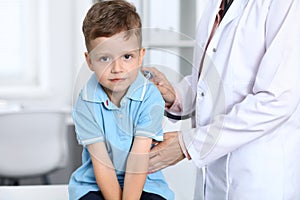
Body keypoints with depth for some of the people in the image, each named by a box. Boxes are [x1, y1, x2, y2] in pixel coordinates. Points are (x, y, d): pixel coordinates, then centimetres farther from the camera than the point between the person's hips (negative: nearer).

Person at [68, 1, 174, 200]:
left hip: (143, 182, 0)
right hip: (95, 184, 0)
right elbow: (101, 161, -13)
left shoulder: (150, 98, -13)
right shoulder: (86, 104, -11)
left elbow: (138, 158, -17)